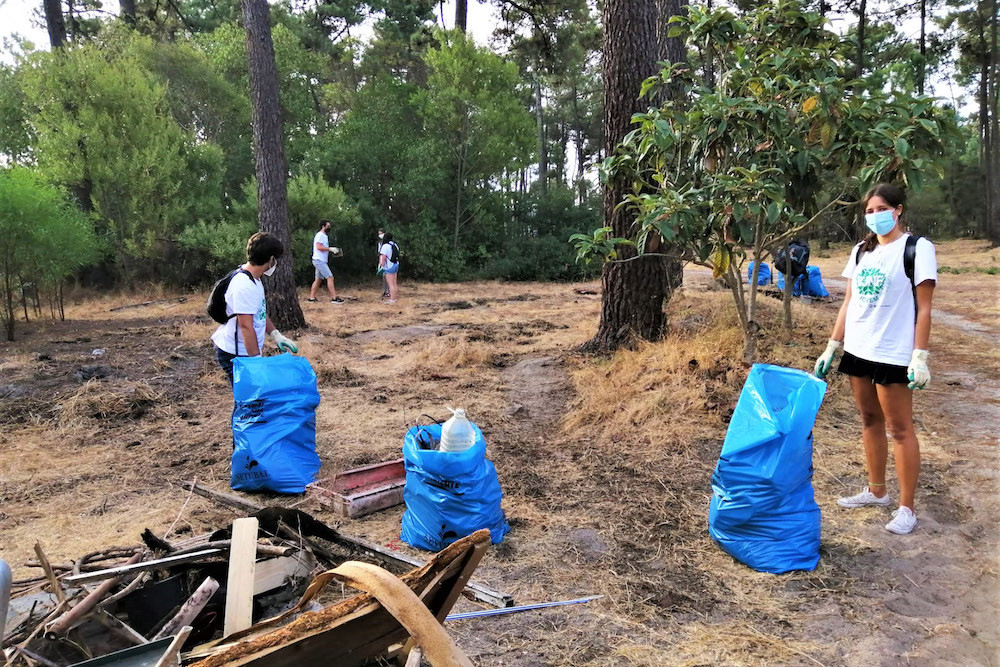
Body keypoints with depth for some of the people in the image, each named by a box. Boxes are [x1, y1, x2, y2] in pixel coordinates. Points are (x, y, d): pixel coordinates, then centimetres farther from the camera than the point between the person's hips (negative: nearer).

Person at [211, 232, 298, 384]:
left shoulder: (255, 280, 8)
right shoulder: (244, 286, -24)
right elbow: (246, 327, -25)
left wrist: (276, 335, 11)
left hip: (247, 351, 10)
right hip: (236, 355, -10)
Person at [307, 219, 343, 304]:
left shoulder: (324, 236, 21)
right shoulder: (320, 235, -11)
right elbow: (319, 247, -21)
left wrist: (332, 251, 10)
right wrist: (330, 249, -20)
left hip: (322, 261, 11)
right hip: (319, 260, -11)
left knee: (318, 279, 12)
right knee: (330, 277, -13)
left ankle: (311, 297, 14)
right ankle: (334, 298, -16)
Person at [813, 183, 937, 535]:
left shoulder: (917, 248, -7)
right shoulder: (860, 251, 10)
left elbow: (923, 308, -10)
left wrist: (920, 357, -15)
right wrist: (832, 347, 9)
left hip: (893, 354, -6)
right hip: (857, 350, 6)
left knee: (900, 428, 1)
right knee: (870, 420, 15)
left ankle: (907, 508, 11)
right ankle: (876, 491, 29)